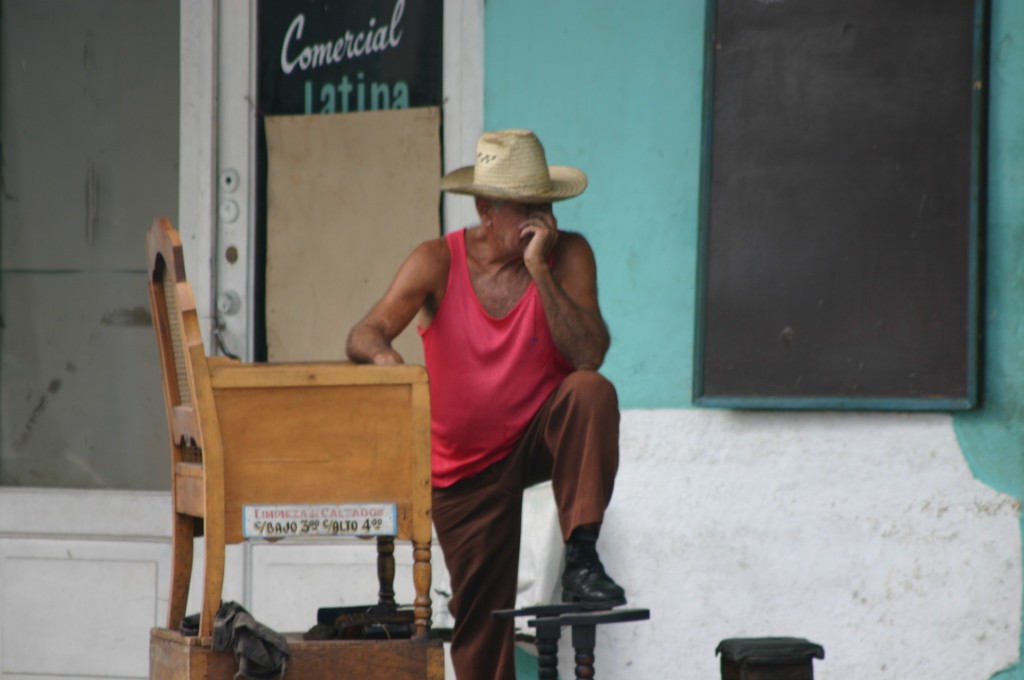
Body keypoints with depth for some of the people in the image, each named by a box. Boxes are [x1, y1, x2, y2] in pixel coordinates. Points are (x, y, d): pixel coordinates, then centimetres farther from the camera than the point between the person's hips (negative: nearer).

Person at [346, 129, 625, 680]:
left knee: (592, 391, -33)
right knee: (479, 614, 3)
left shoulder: (567, 256, -12)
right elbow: (363, 336, -22)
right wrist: (383, 354, -46)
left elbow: (589, 356, -23)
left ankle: (581, 557, -29)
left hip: (541, 435, 0)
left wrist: (540, 271, -31)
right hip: (465, 464, 0)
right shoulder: (439, 263, -12)